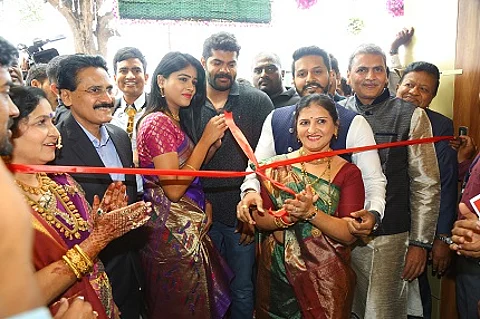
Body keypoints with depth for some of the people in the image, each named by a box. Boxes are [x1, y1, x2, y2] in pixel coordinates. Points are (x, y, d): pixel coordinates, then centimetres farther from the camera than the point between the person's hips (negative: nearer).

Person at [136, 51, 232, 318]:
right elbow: (173, 189, -22)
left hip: (191, 227, 9)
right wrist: (205, 140, -19)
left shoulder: (177, 121, 12)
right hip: (173, 231, -9)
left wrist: (213, 142, -2)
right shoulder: (157, 122, -16)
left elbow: (189, 172, 10)